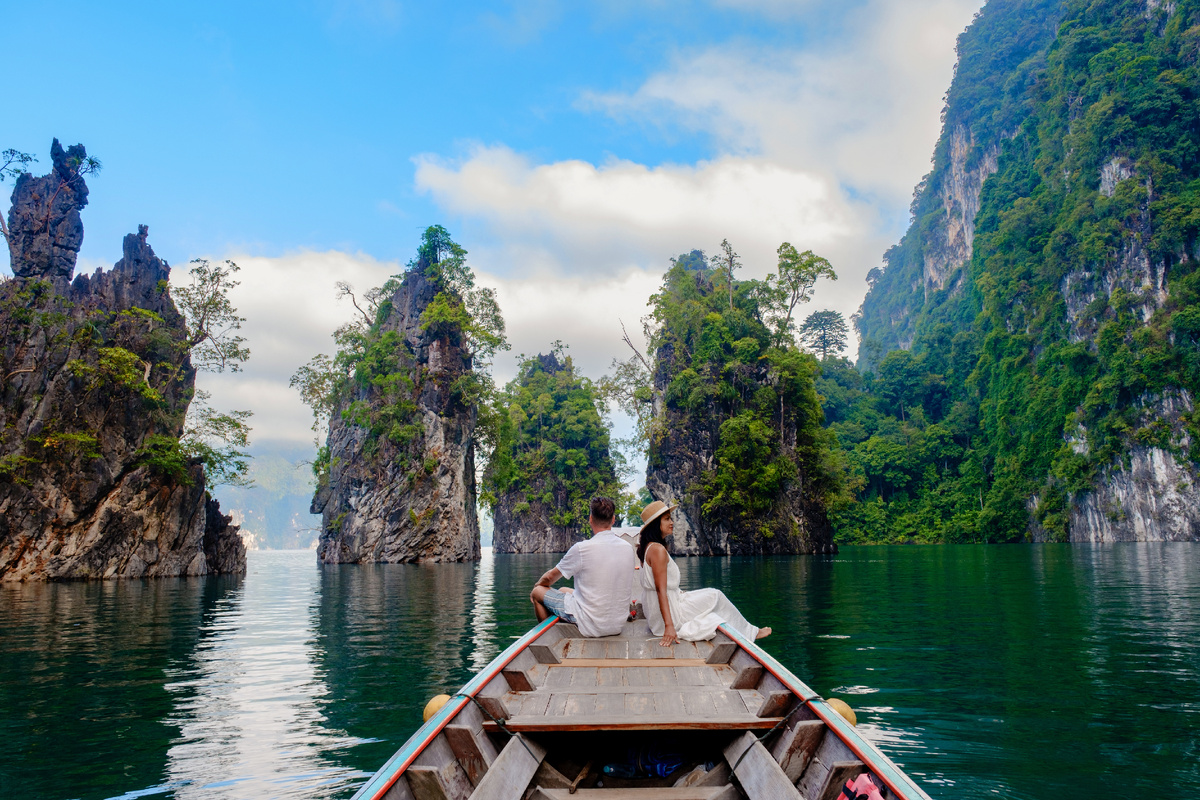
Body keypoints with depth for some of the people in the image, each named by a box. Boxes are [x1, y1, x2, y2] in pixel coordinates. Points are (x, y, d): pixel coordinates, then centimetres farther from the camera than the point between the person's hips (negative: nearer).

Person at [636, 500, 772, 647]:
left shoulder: (647, 547, 10)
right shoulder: (658, 550, -21)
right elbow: (661, 590, -27)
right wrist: (669, 626, -31)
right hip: (670, 612, -9)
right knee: (715, 595, 9)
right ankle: (748, 633, 25)